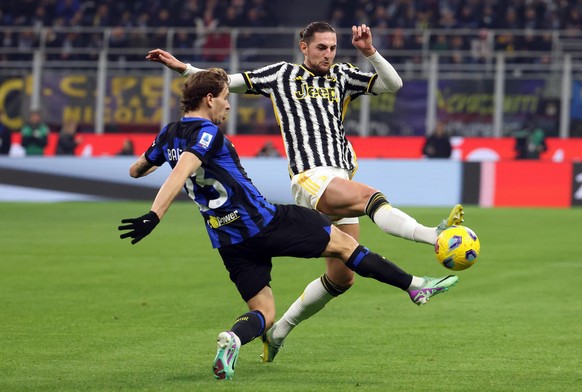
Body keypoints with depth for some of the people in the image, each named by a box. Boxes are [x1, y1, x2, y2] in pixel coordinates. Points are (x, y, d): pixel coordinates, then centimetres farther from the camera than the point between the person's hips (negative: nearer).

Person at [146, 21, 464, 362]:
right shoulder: (283, 74, 12)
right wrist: (183, 68, 9)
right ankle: (434, 236, -56)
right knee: (373, 196, -34)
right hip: (311, 178, -6)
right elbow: (228, 82, 16)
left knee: (341, 277, 5)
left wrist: (370, 52, -3)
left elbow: (394, 84, 10)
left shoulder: (342, 76, 19)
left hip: (341, 181, 6)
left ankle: (278, 332, 19)